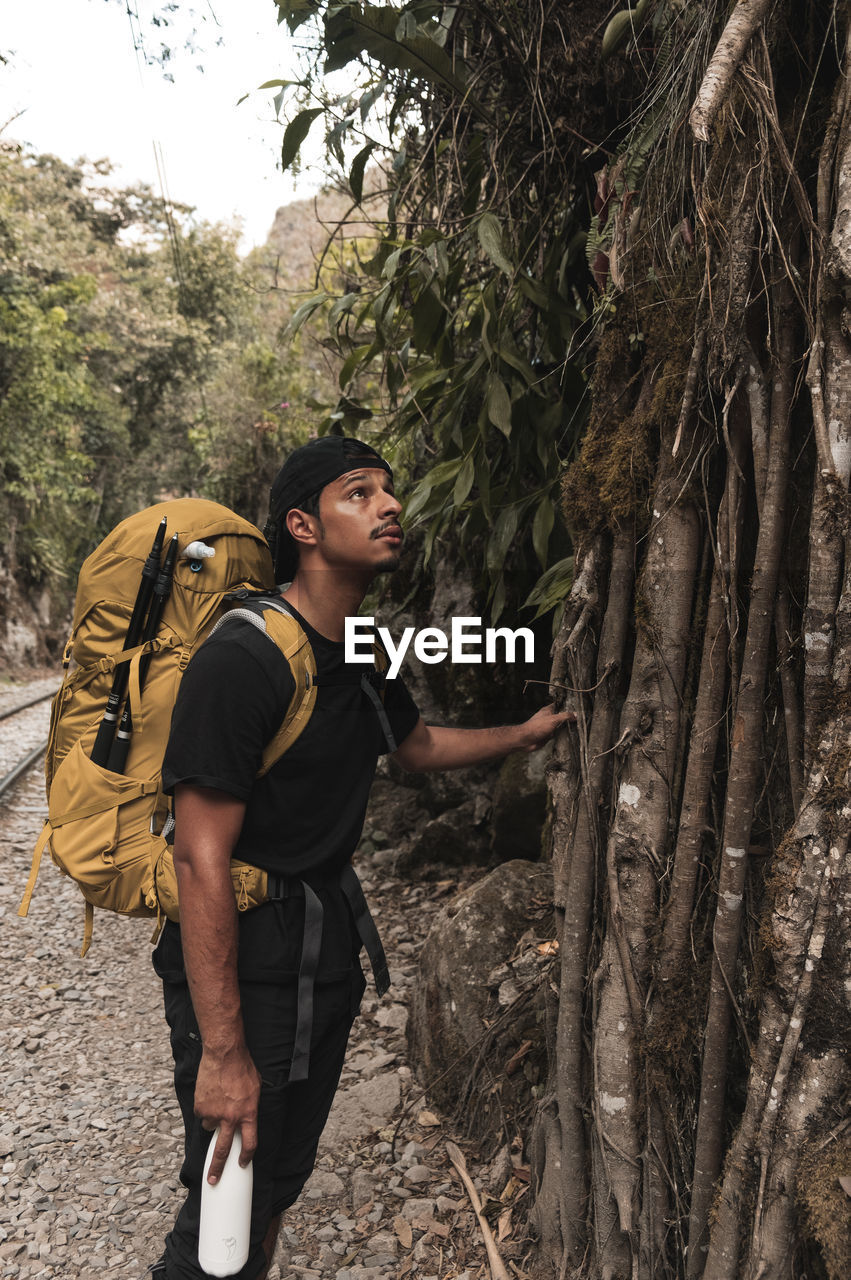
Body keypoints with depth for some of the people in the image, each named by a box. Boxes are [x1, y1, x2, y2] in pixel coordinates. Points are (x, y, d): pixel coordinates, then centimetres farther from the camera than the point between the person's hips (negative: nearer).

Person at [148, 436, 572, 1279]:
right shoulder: (242, 660, -24)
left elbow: (419, 745, 25)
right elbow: (201, 858, -25)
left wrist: (525, 733, 20)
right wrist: (223, 1051, -24)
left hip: (329, 951, 8)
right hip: (242, 962, -8)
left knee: (284, 1176, 23)